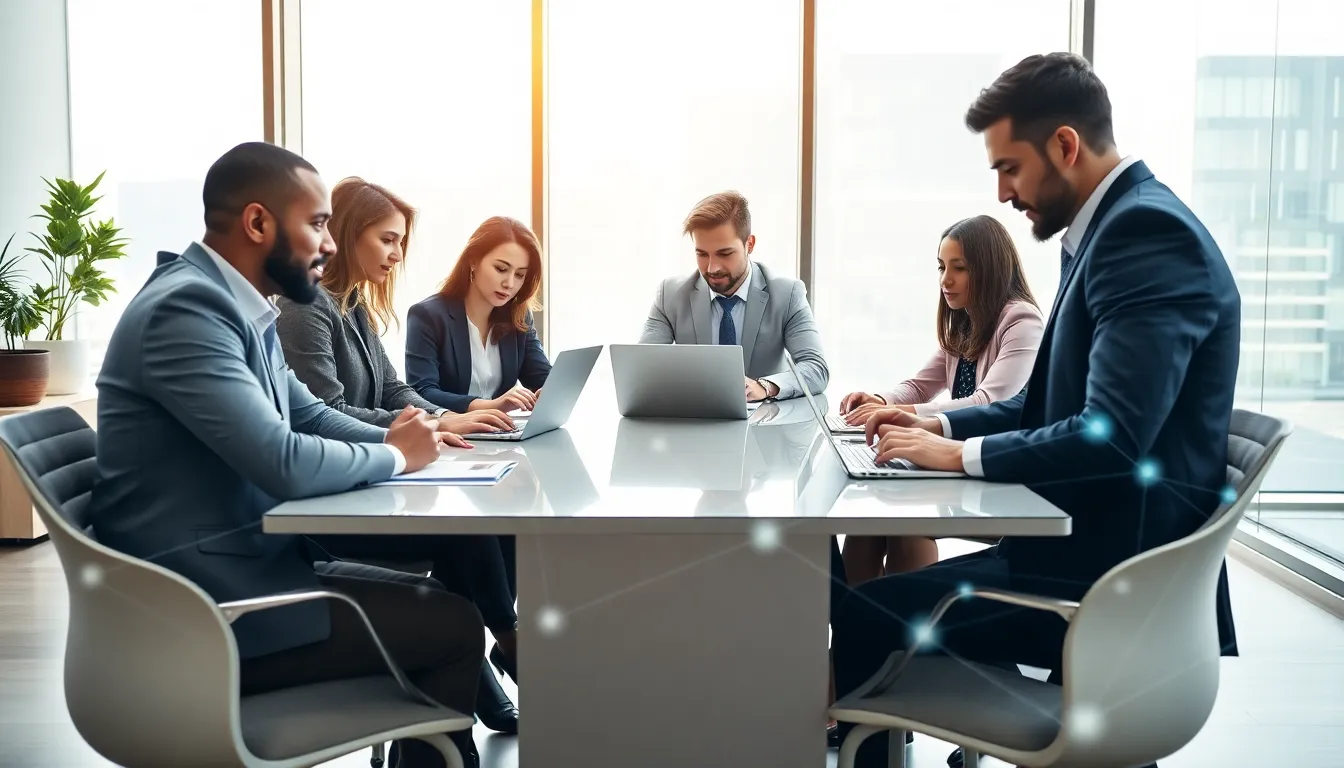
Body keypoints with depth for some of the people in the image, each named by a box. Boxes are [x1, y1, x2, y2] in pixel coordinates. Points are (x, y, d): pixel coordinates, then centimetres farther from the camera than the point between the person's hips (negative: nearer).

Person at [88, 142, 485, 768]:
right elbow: (285, 465, -29)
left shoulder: (235, 305, 8)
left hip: (246, 569, 9)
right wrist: (394, 456, -11)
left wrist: (391, 438, -1)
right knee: (455, 626, -7)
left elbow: (308, 414, 18)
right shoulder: (186, 308, -22)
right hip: (208, 613, -9)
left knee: (435, 599, 13)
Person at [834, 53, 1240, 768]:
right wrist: (941, 424, 7)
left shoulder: (1148, 230, -18)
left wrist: (961, 455, -15)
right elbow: (1050, 402, 20)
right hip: (1092, 545, 10)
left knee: (864, 616, -12)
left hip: (1115, 565, -10)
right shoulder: (1108, 227, 13)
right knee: (888, 585, 11)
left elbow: (1111, 436, -27)